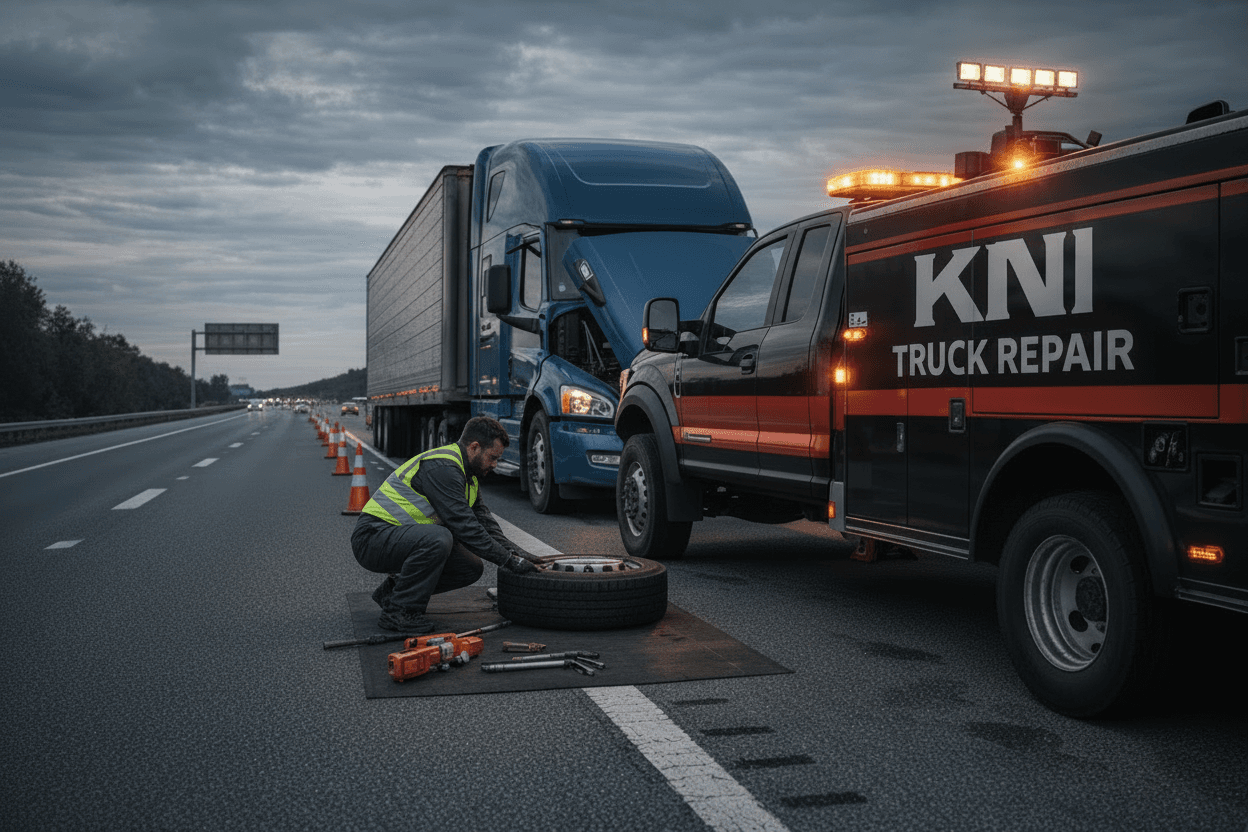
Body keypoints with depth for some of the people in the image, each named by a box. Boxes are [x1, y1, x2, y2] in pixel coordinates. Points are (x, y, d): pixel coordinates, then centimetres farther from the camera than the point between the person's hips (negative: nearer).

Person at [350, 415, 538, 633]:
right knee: (437, 539, -36)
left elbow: (482, 518, 14)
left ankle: (395, 588, 13)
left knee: (472, 568, 1)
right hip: (373, 538, -10)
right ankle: (397, 612, -20)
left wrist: (513, 551, 0)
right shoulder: (441, 467, -22)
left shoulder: (467, 471, 10)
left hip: (402, 537, 10)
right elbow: (463, 525, -26)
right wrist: (507, 560, -22)